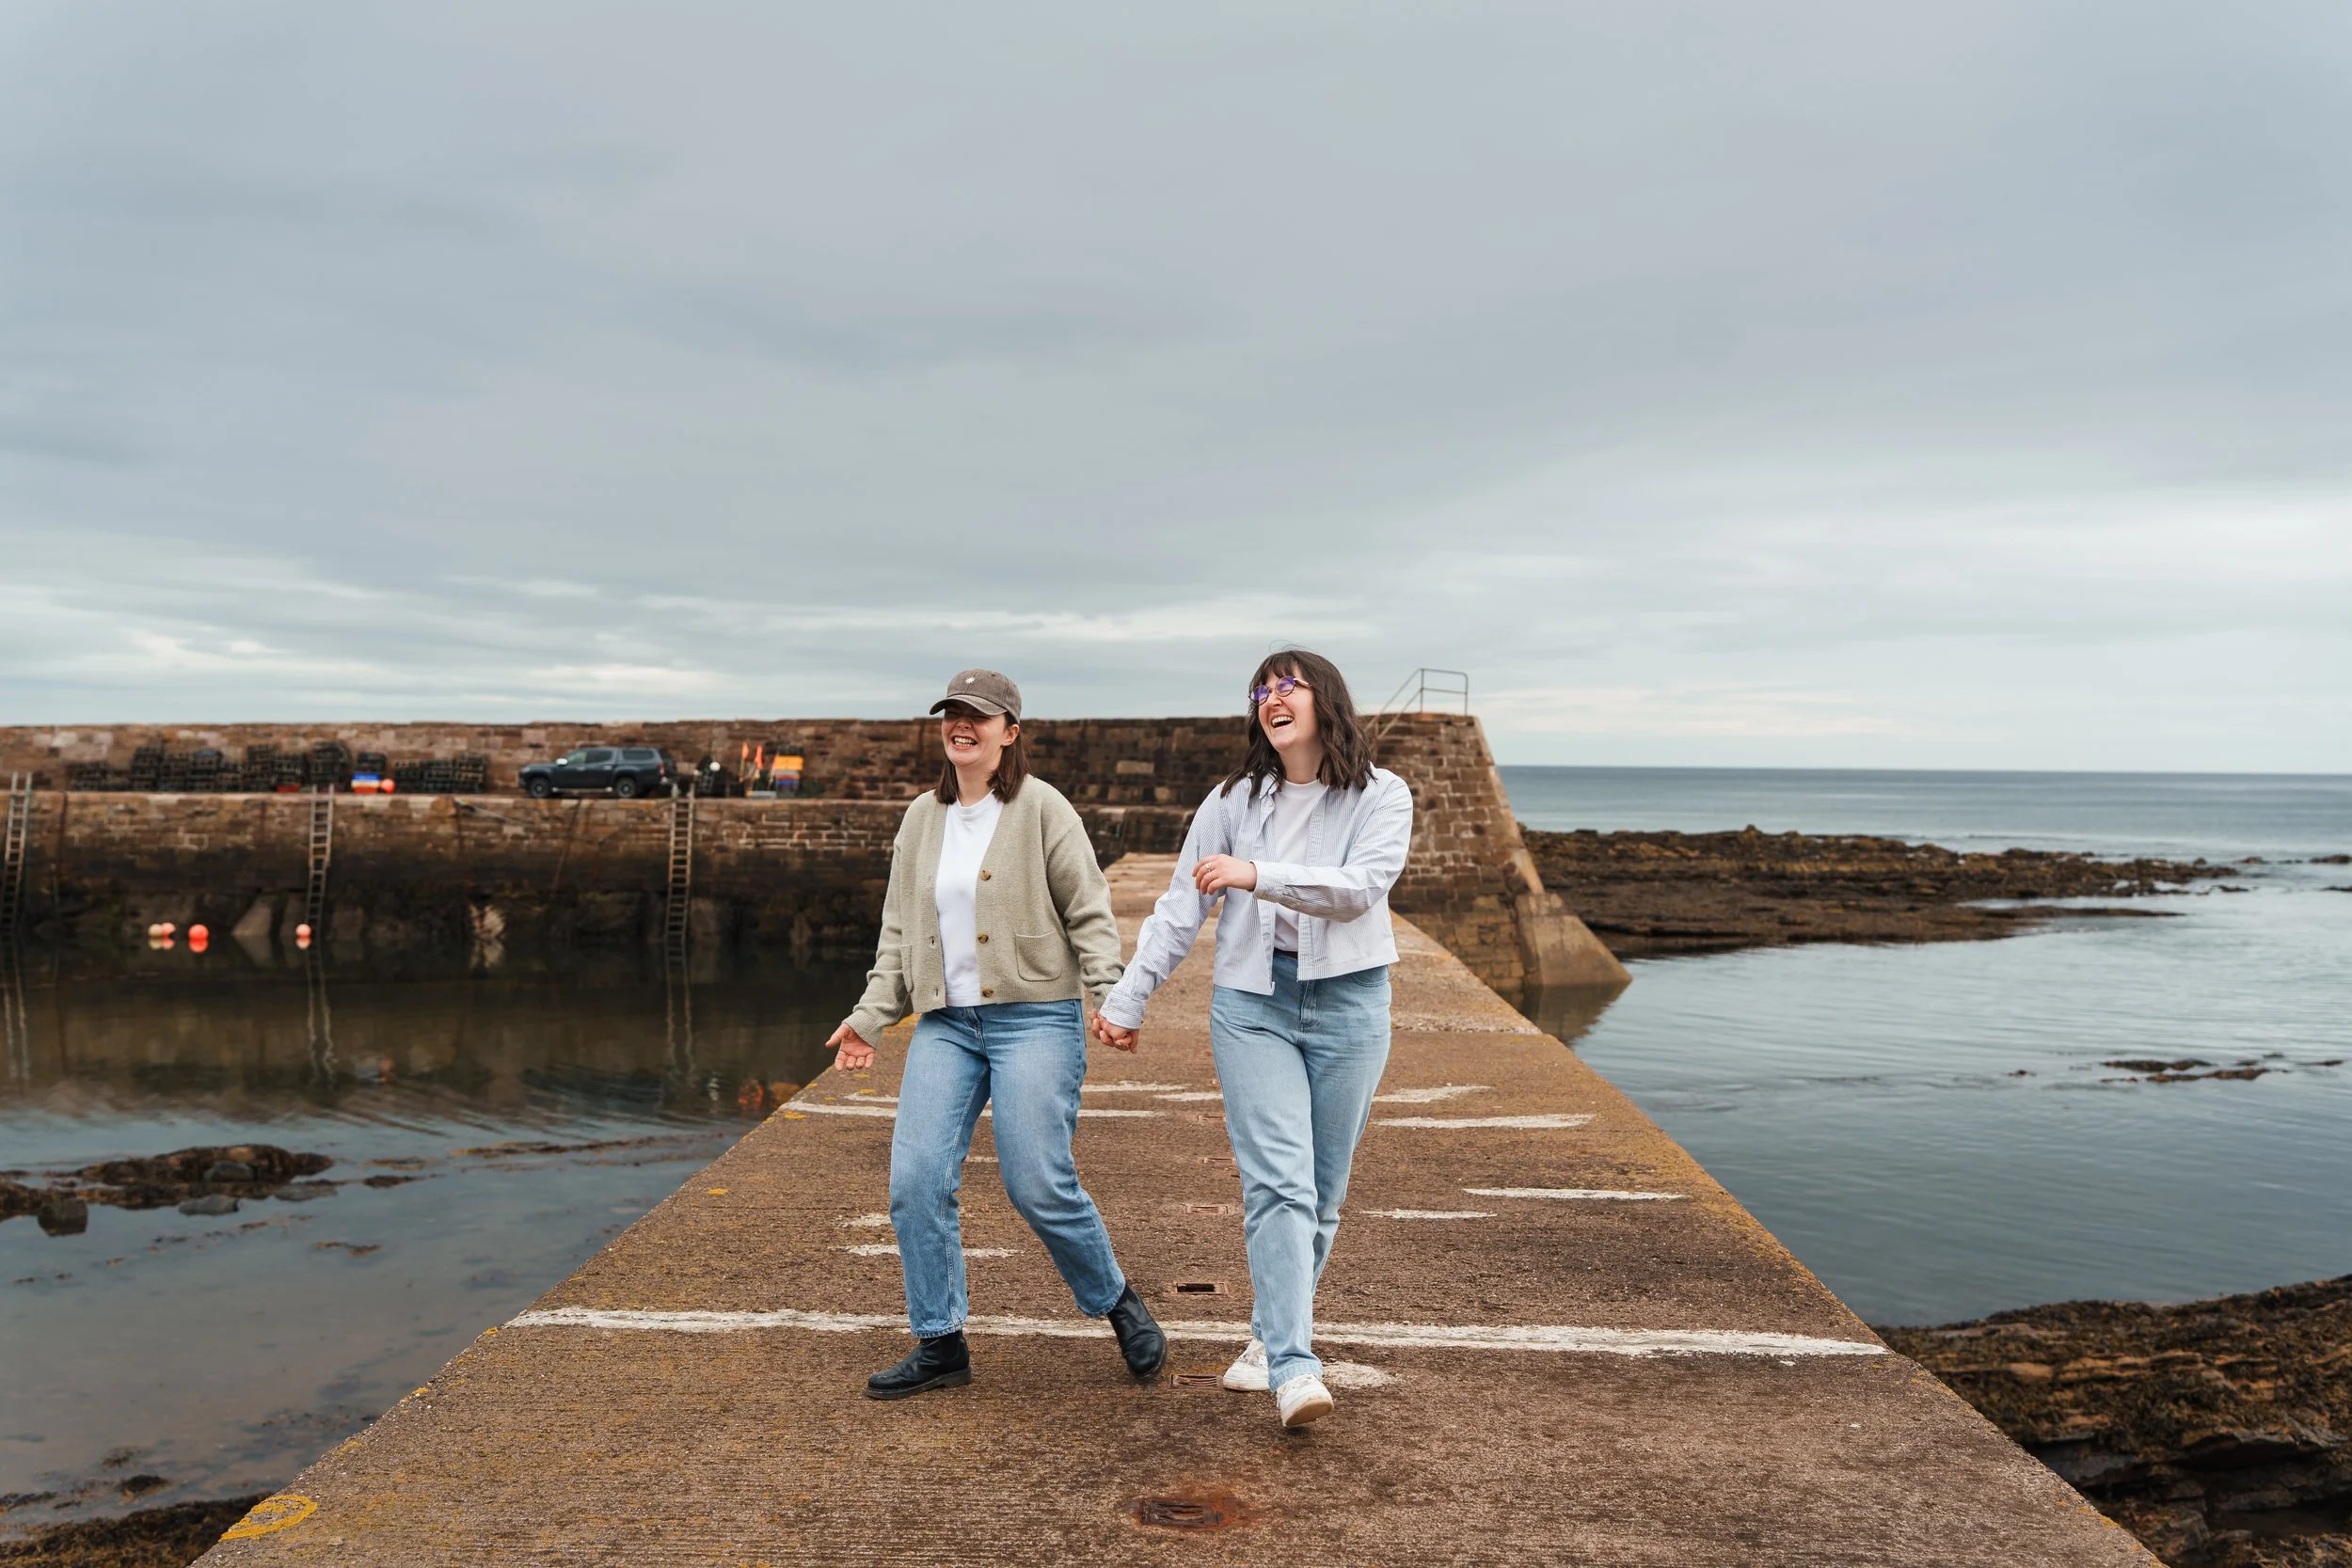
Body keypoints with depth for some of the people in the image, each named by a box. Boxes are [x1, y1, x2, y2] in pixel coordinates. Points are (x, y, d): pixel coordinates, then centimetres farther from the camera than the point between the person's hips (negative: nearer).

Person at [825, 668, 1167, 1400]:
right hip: (946, 1024, 5)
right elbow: (899, 928, 17)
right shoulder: (922, 818, 13)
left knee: (1039, 1185, -8)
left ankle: (1117, 1301, 19)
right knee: (916, 1179, -5)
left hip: (1035, 1019, -5)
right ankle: (939, 1344, 9)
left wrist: (1109, 994, -15)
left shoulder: (1042, 809, -2)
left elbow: (1089, 913, -3)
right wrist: (870, 1016, 10)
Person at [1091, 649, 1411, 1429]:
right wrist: (1128, 999, 2)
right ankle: (1294, 1371, -17)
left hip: (1348, 1006, 0)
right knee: (1278, 1183, -13)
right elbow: (1180, 907, 6)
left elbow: (1359, 888, -17)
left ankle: (1269, 1338, 26)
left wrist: (1258, 874, -27)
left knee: (1321, 1191, 8)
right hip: (1252, 1004, 0)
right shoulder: (1235, 801, 6)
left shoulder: (1380, 797, 0)